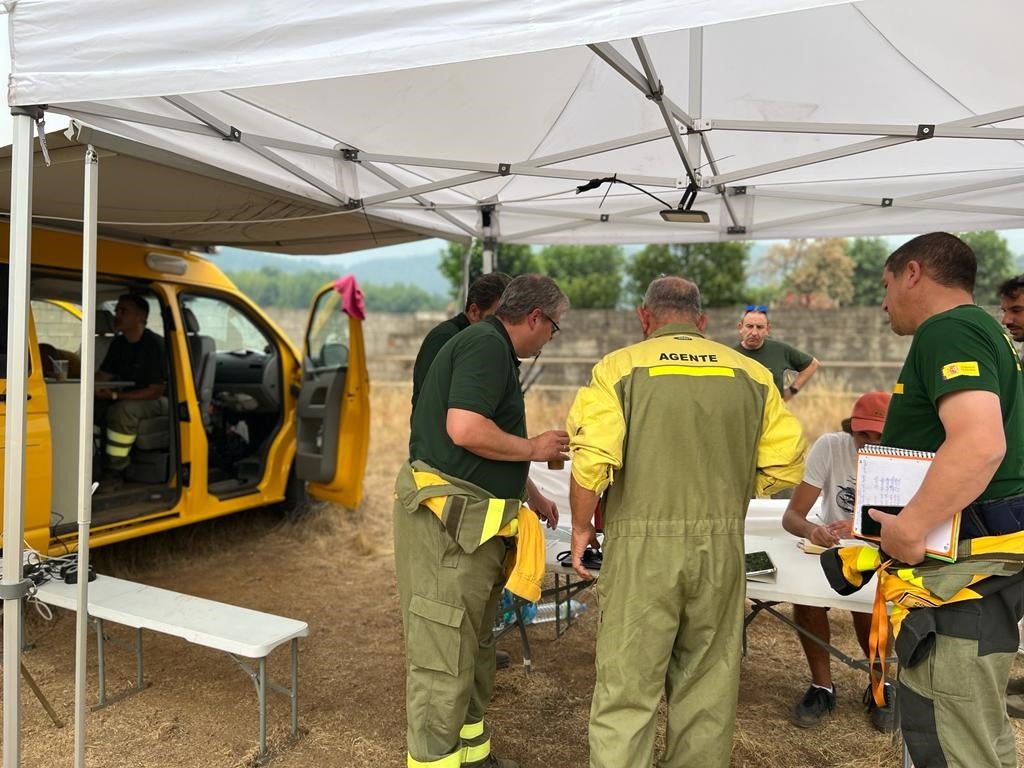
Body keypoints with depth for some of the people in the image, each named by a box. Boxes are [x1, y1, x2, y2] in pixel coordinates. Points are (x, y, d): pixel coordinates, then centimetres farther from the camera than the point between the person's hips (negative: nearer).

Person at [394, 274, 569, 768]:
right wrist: (533, 448, -12)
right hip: (448, 518, -11)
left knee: (474, 644, 19)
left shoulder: (495, 350, 19)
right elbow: (465, 430, -26)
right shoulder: (487, 344, -13)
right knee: (444, 652, -3)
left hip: (471, 520, 11)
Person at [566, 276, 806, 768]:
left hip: (643, 543, -3)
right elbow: (786, 462, 3)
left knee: (626, 688, 4)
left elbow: (592, 460, -14)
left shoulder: (620, 368, -3)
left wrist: (581, 527, 1)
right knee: (708, 686, 17)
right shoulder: (750, 373, 6)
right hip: (723, 543, 4)